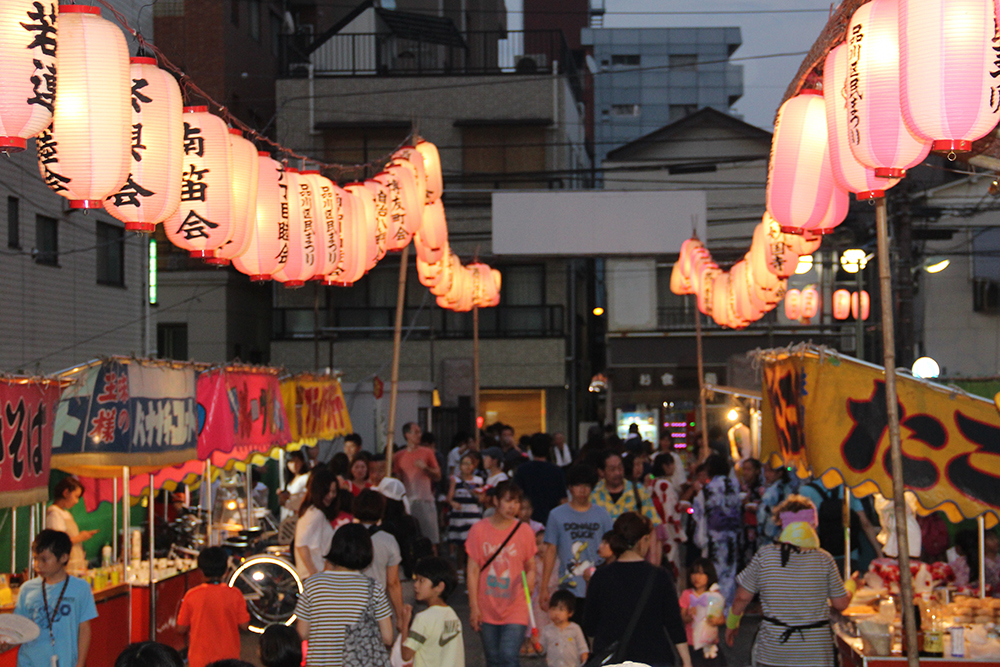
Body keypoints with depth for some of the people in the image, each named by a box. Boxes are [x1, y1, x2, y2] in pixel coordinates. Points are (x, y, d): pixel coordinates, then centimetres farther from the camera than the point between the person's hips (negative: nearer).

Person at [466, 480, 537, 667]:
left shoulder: (524, 531, 1)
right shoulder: (478, 530, 0)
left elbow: (530, 568, 9)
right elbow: (473, 570, 1)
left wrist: (529, 582, -11)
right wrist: (473, 606, -3)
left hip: (515, 608, -1)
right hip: (487, 609, 1)